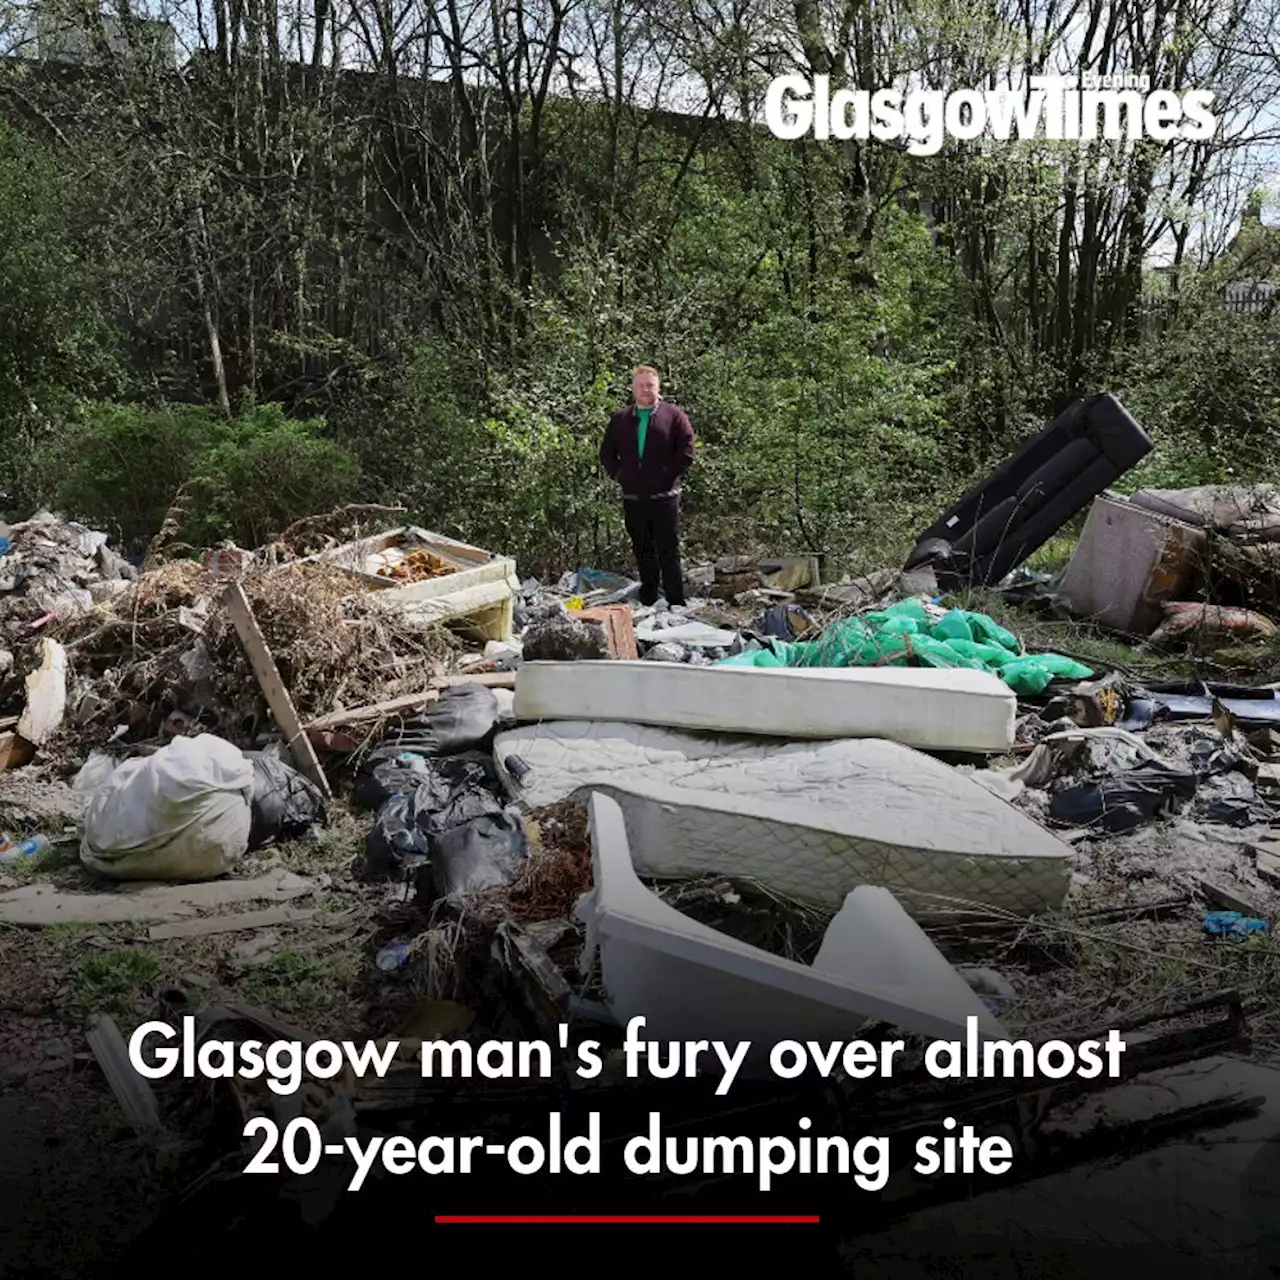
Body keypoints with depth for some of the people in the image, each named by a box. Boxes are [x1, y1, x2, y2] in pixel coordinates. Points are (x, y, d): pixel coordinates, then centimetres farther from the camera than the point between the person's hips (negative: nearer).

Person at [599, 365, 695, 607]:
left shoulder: (673, 415, 0)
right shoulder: (620, 419, 12)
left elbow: (686, 453, -5)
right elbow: (606, 454, 19)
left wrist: (668, 475, -8)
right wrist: (619, 475, 6)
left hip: (664, 496, -4)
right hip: (632, 497, 4)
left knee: (669, 551, -3)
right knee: (643, 552, 12)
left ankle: (676, 604, 2)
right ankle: (647, 603, 21)